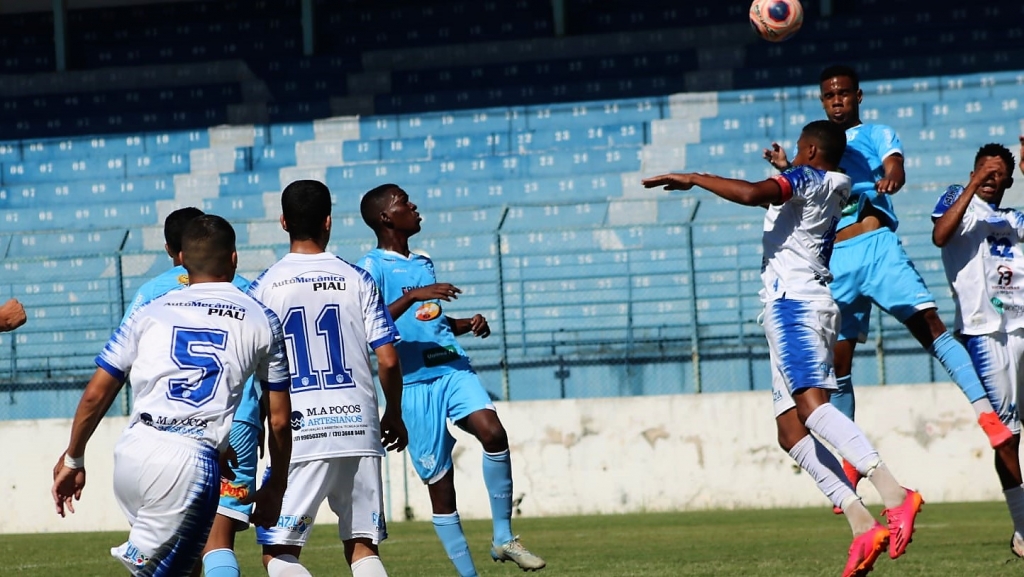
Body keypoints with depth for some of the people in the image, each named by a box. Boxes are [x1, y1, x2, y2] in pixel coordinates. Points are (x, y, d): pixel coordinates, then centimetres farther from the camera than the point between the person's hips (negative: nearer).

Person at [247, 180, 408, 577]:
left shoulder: (264, 287, 0)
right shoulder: (357, 280, 5)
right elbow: (388, 360, 2)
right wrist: (394, 416, 19)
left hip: (301, 436, -3)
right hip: (359, 429, 3)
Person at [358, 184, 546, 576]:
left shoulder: (423, 263, 21)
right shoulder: (372, 268, -3)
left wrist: (469, 324, 12)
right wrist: (412, 296, -25)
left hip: (454, 370, 5)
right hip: (414, 383, -5)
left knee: (492, 431, -21)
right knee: (439, 484, -2)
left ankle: (503, 538, -11)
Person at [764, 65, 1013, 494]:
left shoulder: (878, 135, 12)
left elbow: (896, 171, -8)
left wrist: (889, 180, -33)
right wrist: (789, 170, 1)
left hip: (876, 245, -4)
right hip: (834, 260, 4)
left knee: (929, 323, -20)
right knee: (837, 359, 1)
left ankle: (986, 412, -28)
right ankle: (849, 459, 9)